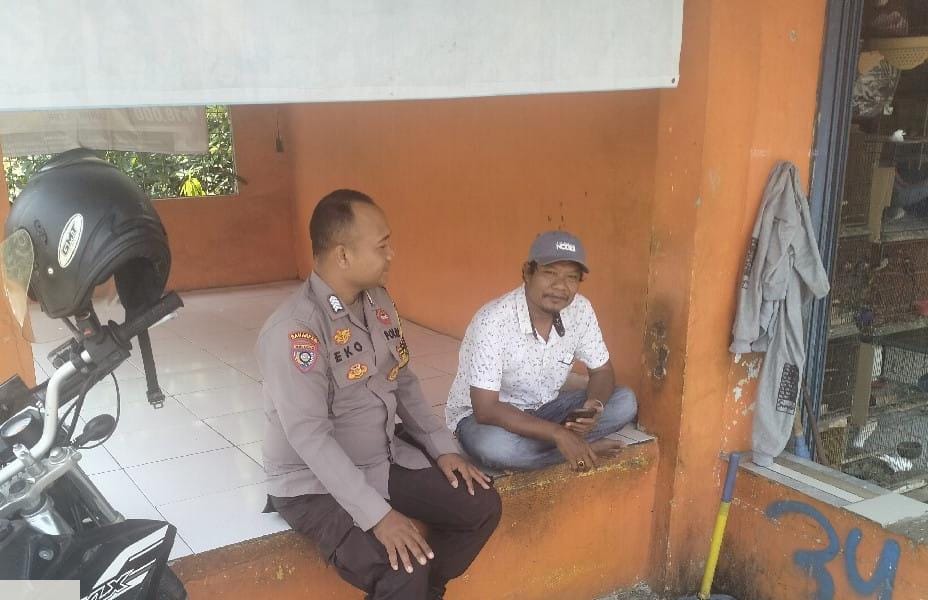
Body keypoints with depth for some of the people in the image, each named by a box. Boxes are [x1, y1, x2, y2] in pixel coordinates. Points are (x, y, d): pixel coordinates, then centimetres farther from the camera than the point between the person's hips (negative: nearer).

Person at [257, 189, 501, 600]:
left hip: (386, 458, 8)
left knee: (482, 505, 0)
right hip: (316, 483, -8)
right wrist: (379, 515, -31)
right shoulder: (293, 330, -25)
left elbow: (404, 382, 11)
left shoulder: (378, 301, 1)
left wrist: (443, 447, 1)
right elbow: (309, 437, -28)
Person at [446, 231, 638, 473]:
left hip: (541, 409, 5)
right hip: (481, 416, -4)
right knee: (495, 445, -39)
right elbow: (486, 409, -31)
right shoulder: (493, 321, -29)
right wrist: (557, 433, -35)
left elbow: (602, 371, 1)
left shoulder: (580, 310, -12)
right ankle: (585, 447, -15)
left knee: (625, 401, -10)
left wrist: (594, 405, -23)